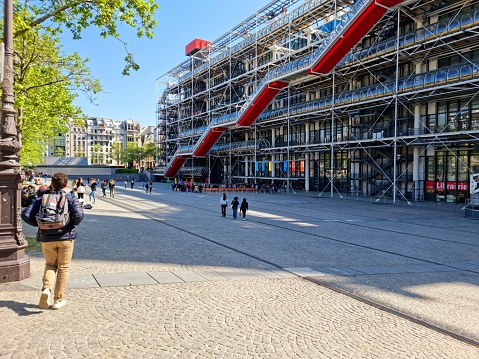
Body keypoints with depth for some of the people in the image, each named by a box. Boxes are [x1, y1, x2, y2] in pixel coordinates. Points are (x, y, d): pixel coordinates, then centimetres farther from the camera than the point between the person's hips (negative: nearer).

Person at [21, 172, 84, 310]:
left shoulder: (42, 199, 3)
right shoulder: (71, 199, -4)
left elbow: (25, 215, -4)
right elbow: (79, 215, -19)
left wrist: (39, 224, 9)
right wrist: (73, 224, 1)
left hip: (47, 238, 2)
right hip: (66, 237, -2)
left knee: (50, 265, 21)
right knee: (63, 268, 11)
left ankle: (46, 288, -5)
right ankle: (58, 300, 16)